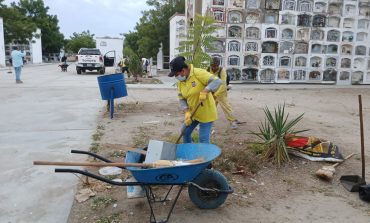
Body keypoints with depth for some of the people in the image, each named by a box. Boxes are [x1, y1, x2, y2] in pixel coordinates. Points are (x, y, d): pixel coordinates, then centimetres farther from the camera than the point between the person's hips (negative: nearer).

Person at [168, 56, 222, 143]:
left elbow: (217, 81, -26)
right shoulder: (180, 82, 0)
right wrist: (187, 112, -15)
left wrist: (205, 91, -39)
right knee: (185, 132, 17)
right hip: (193, 112, 8)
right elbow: (182, 99, 1)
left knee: (203, 139, -4)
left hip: (206, 113, -7)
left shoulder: (198, 73, -22)